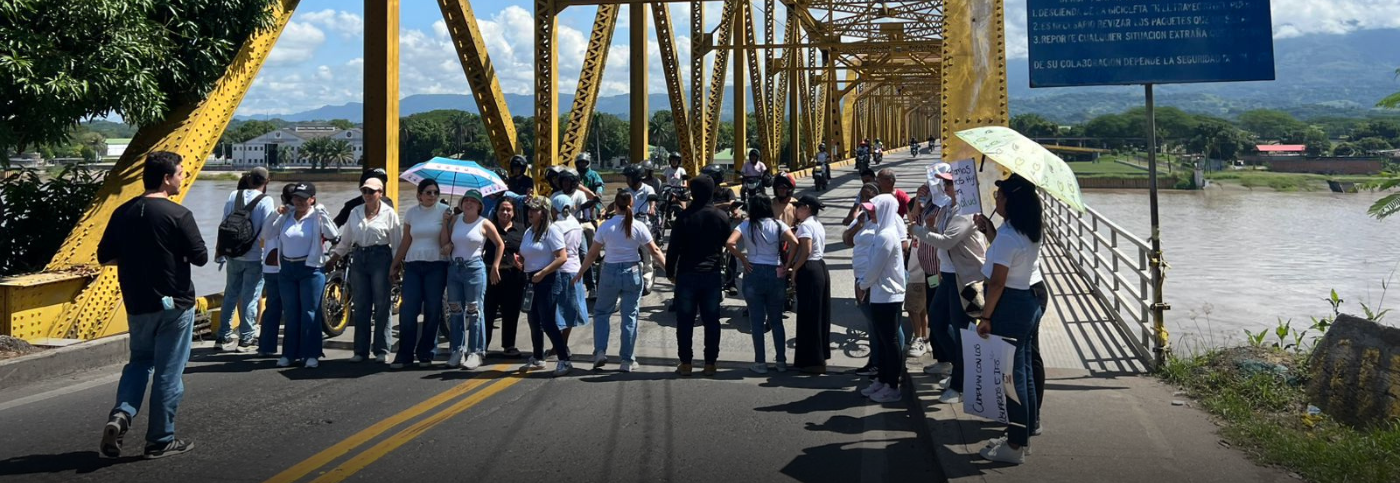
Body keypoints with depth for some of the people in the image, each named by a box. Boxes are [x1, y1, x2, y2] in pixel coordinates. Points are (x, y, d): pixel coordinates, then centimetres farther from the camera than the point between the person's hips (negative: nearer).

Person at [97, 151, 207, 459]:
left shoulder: (123, 213, 3)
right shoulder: (178, 214, -15)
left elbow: (104, 256, 7)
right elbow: (200, 257, -13)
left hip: (137, 304, 5)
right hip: (174, 304, -5)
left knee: (139, 361, 22)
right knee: (168, 372, 4)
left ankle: (121, 414, -1)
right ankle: (161, 440, 11)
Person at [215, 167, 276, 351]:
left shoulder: (233, 196, 1)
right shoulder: (266, 201, -13)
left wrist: (221, 253, 15)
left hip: (233, 255, 4)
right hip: (255, 257, -4)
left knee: (230, 295, 14)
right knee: (250, 298, 3)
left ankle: (223, 336, 17)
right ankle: (246, 339, 7)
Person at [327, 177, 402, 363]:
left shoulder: (389, 213, -1)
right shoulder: (355, 212, 12)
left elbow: (397, 243, -1)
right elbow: (345, 240, 17)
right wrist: (332, 260, 12)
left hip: (380, 258, -4)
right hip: (359, 258, 4)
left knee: (381, 306, -2)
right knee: (360, 306, 5)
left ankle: (382, 350, 5)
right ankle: (361, 350, 12)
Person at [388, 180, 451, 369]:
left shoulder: (444, 211, 0)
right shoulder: (411, 213, 9)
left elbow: (444, 242, -5)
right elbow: (406, 242, 14)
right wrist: (395, 264, 12)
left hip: (436, 265, -2)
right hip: (413, 265, 2)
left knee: (432, 311, 1)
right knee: (407, 310, -4)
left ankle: (425, 353, 12)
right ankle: (404, 355, 2)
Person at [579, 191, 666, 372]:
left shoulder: (606, 226, -5)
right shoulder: (638, 227, -4)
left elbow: (592, 254, -1)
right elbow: (655, 251, -2)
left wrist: (580, 273, 10)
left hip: (610, 272, 0)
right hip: (633, 273, 0)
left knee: (601, 312, 17)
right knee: (630, 316, 8)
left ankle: (600, 352, 4)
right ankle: (628, 360, 9)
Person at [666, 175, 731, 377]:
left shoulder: (684, 216, -8)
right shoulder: (721, 216, 0)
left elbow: (674, 247, -6)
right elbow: (727, 243, 10)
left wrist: (670, 272, 3)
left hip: (687, 274, -2)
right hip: (713, 274, 2)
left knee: (685, 321, 6)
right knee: (711, 320, 7)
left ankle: (686, 363, 8)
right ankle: (710, 363, 9)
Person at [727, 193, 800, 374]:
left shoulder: (746, 225, -1)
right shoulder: (778, 224, 0)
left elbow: (730, 243, -16)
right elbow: (794, 243, -13)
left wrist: (743, 259, -5)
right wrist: (787, 264, -4)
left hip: (754, 273, -1)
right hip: (776, 274, 1)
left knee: (757, 321, 5)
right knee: (776, 320, 12)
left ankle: (760, 363, 7)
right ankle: (781, 361, 14)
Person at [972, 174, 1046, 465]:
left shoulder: (1007, 235, -21)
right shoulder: (1032, 231, 7)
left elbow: (997, 282, -21)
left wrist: (985, 317, -14)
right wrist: (989, 231, 12)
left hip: (1010, 306, -9)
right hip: (1030, 301, 10)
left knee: (1011, 374, -1)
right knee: (1023, 371, 17)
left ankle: (1015, 446, 6)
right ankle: (1024, 435, 27)